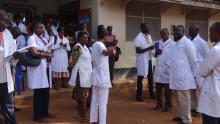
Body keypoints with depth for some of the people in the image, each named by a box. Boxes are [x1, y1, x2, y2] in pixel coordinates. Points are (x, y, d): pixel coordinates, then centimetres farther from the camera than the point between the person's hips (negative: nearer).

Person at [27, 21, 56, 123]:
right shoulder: (32, 38, -7)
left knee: (46, 91, 11)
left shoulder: (43, 39, 18)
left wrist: (47, 53, -5)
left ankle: (45, 112, 23)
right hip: (37, 67, -8)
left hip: (45, 67, 8)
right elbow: (34, 53, -19)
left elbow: (49, 52, 18)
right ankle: (38, 116, 6)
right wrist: (47, 55, -7)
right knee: (39, 92, -3)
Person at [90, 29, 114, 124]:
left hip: (95, 76, 9)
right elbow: (104, 52, -40)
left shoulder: (94, 45, 13)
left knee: (94, 100, 15)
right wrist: (109, 52, -57)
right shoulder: (100, 45, -15)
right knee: (103, 102, -5)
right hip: (102, 78, -9)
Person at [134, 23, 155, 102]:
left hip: (149, 58, 7)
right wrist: (148, 48, -25)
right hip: (142, 60, -7)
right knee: (141, 77, 2)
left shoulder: (149, 36, 9)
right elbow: (138, 50, -19)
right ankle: (139, 95, 14)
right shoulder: (138, 38, -14)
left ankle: (151, 93, 29)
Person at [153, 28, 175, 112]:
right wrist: (156, 53, -6)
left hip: (167, 69, -6)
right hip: (158, 69, 6)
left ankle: (168, 106, 15)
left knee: (167, 90, 3)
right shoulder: (158, 43, 14)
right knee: (158, 89, 13)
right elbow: (154, 54, 16)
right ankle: (159, 104, 27)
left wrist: (168, 65, -19)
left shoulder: (173, 44, -7)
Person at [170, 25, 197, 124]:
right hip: (176, 75, 8)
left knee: (184, 99, -1)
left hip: (183, 76, -8)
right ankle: (181, 115, 29)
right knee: (178, 98, 16)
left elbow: (193, 60, -9)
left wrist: (194, 74, -5)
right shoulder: (177, 43, 16)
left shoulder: (187, 43, -10)